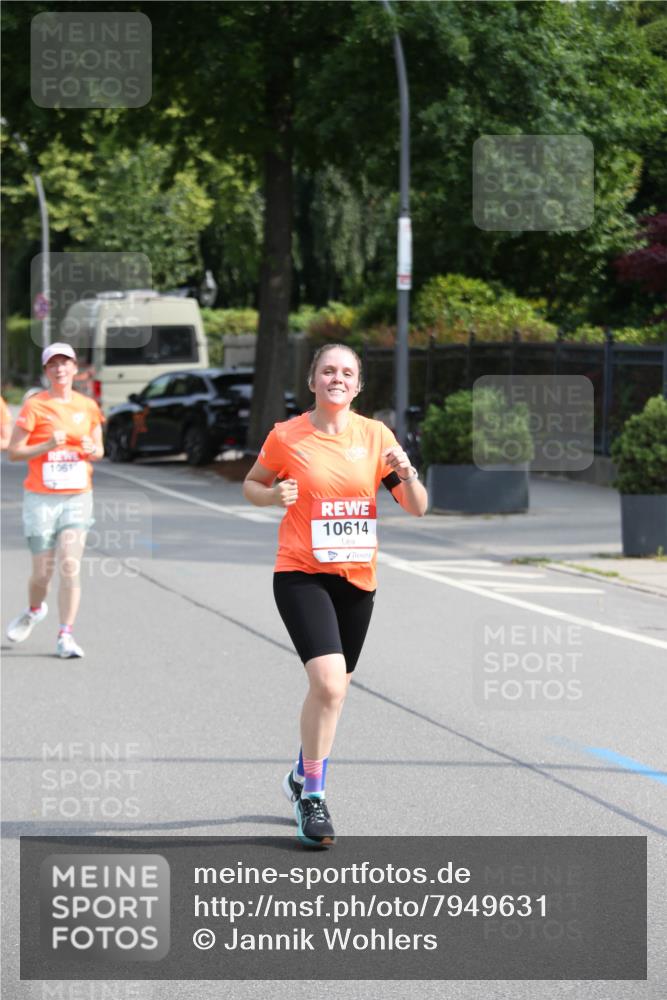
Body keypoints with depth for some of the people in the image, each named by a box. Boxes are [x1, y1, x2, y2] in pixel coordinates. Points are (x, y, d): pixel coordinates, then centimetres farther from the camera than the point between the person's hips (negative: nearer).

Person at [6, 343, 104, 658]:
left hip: (77, 498, 2)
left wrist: (92, 449, -6)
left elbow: (99, 451, 17)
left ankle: (65, 637, -6)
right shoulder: (34, 406, -4)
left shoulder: (88, 407, 7)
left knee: (70, 567, -11)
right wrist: (47, 445, -19)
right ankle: (34, 611, 36)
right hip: (41, 498, -2)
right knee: (42, 571, 3)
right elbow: (14, 452, -6)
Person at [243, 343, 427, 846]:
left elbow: (417, 508, 4)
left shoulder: (375, 435, 2)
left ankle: (303, 775, 41)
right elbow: (251, 485, 11)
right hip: (301, 574, -4)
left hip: (357, 578, 4)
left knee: (333, 689, 15)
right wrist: (274, 494, -10)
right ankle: (312, 796, -6)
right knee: (329, 682, -20)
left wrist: (406, 473, -16)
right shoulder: (286, 436, -4)